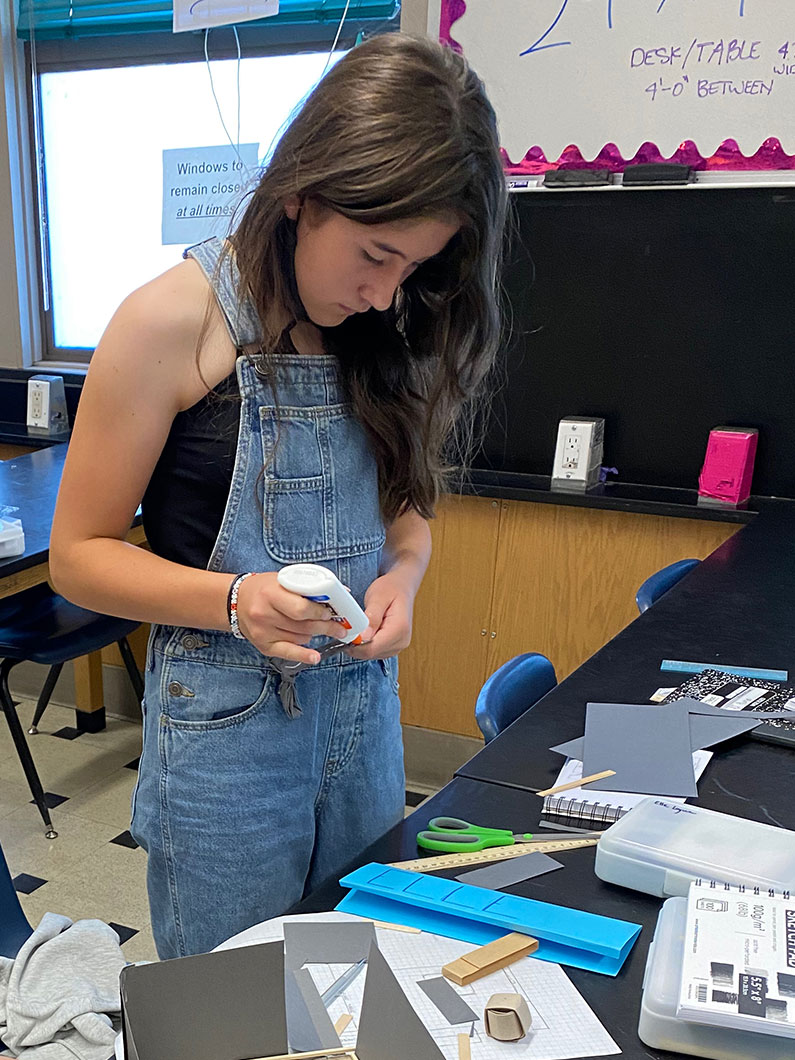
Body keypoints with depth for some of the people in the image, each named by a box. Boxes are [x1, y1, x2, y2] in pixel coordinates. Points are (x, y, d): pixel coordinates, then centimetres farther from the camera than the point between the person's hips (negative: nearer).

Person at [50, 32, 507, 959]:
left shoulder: (380, 331, 1)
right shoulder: (173, 321, -14)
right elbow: (79, 554, -9)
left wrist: (402, 573, -11)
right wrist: (233, 599, -25)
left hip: (364, 704, 5)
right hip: (223, 728, -5)